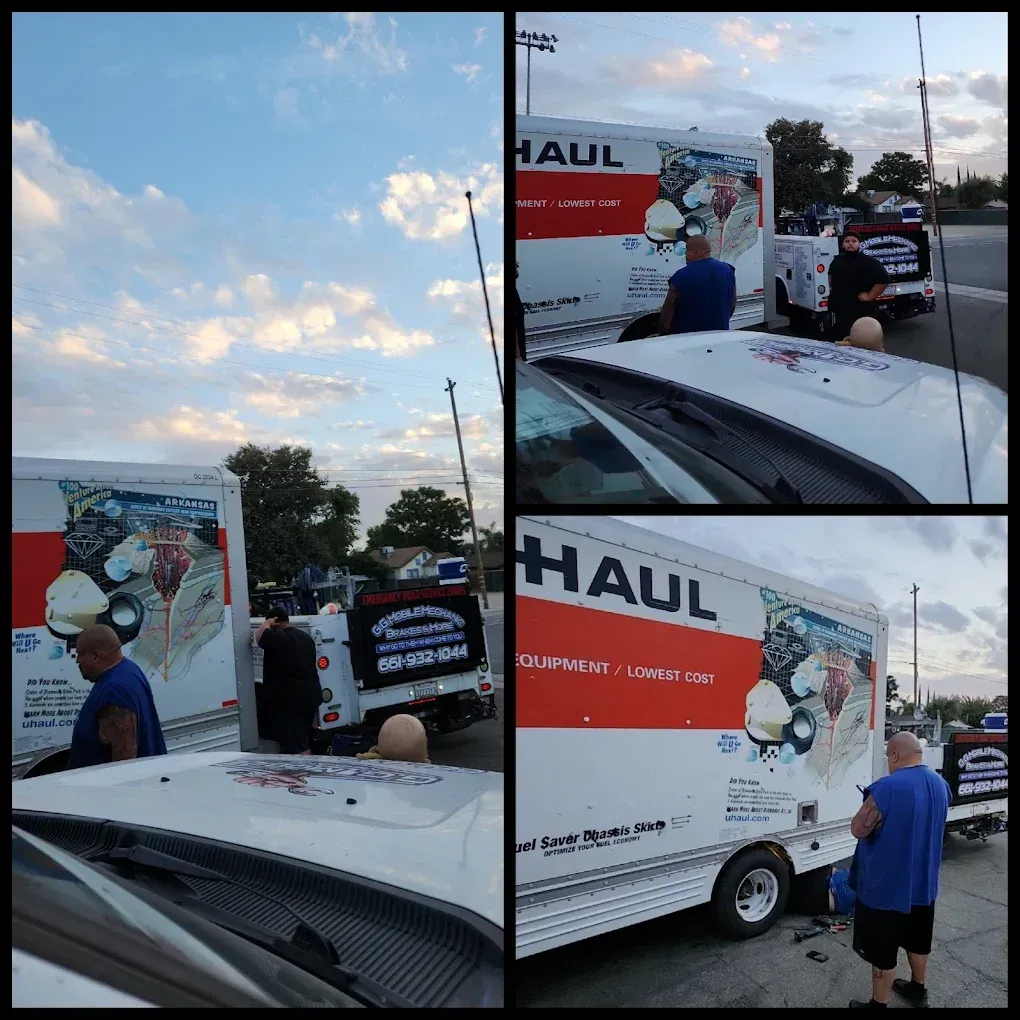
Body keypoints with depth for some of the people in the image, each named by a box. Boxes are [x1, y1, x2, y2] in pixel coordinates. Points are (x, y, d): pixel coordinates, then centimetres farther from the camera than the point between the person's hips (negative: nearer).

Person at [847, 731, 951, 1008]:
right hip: (924, 884, 8)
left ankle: (878, 1004, 21)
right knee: (918, 940, 27)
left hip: (887, 888, -8)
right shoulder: (941, 784, -1)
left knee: (882, 951, 8)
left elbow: (858, 830, -19)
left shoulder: (887, 788, -27)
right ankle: (917, 990, 45)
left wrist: (870, 806, -3)